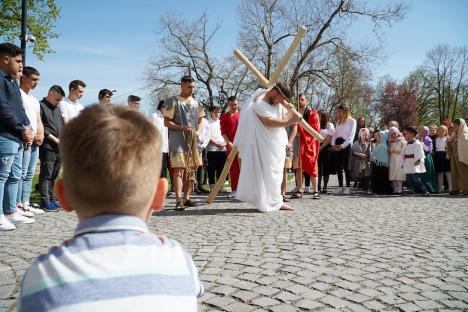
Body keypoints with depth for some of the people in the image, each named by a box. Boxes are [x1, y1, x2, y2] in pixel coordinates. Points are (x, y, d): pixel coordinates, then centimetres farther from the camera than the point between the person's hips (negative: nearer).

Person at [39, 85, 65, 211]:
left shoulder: (57, 108, 22)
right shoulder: (41, 106, -2)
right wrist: (54, 139, -13)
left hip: (59, 148, 7)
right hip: (47, 147, -7)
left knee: (54, 175, 11)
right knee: (46, 175, -5)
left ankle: (52, 199, 17)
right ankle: (45, 202, -1)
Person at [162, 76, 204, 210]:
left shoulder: (196, 103, 15)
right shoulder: (173, 101, -2)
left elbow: (200, 120, 21)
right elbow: (166, 122, -5)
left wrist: (198, 131, 0)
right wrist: (183, 128, -17)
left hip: (193, 140, 6)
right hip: (178, 140, -6)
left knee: (190, 170, 9)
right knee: (179, 169, -14)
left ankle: (186, 198, 19)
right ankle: (178, 200, -17)